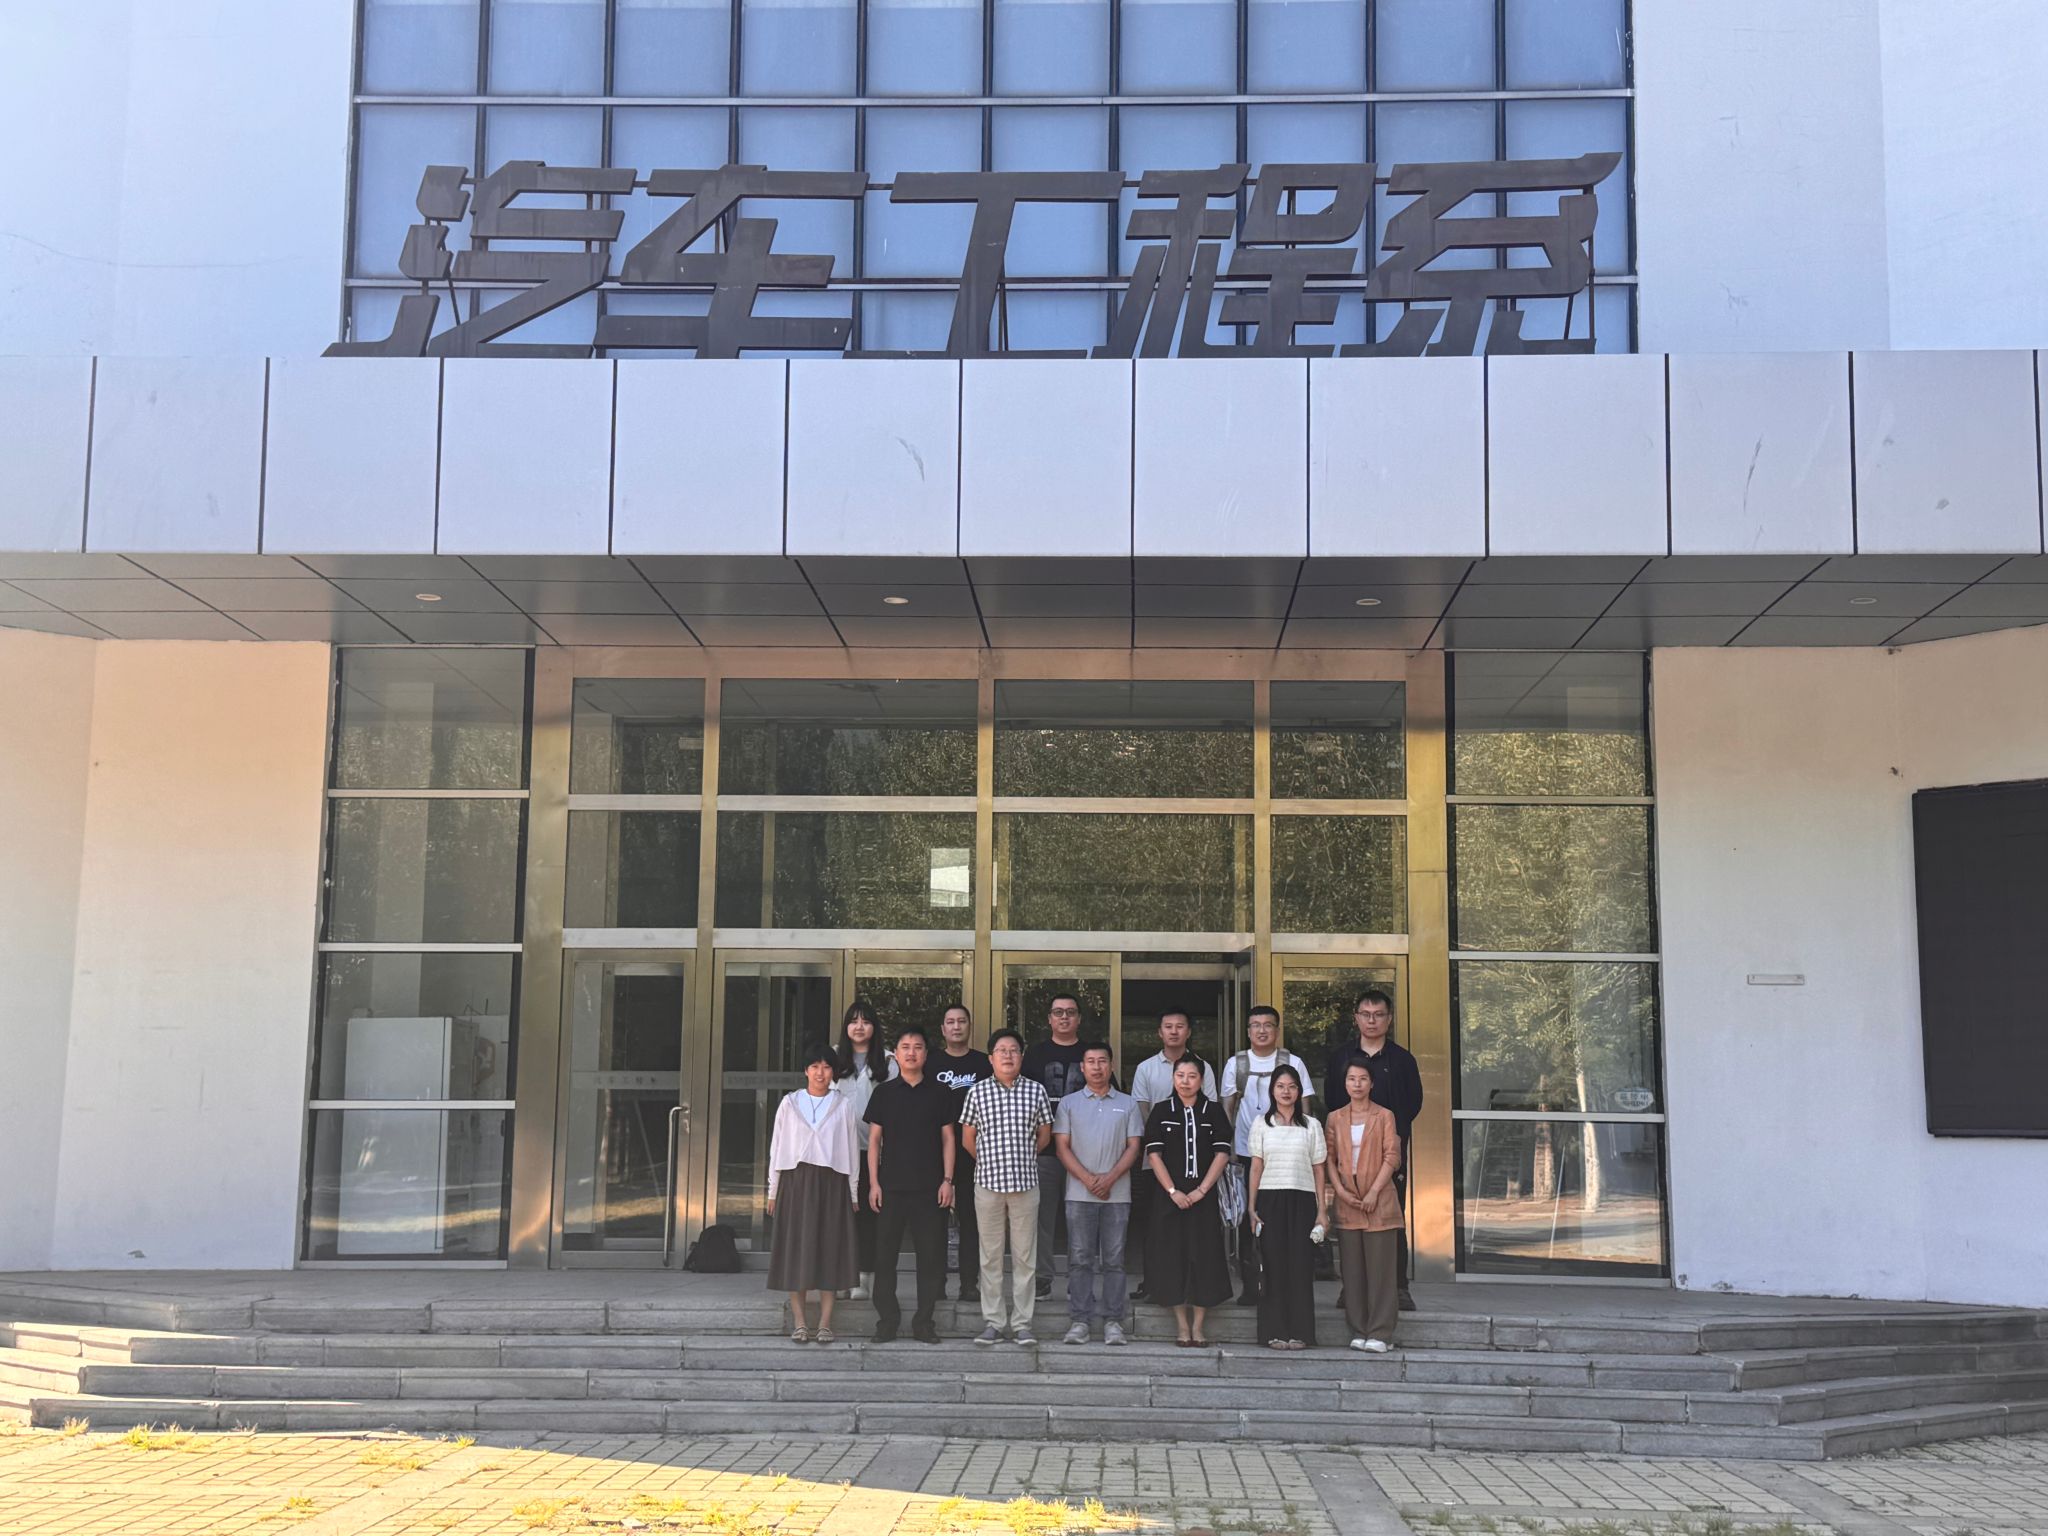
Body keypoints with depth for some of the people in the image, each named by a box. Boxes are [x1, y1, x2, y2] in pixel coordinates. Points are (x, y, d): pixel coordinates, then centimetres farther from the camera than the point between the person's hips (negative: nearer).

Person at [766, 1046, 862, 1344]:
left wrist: (853, 1192, 3)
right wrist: (773, 1191, 5)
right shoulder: (790, 1103, 6)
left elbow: (852, 1149, 6)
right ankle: (800, 1323, 2)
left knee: (829, 1251, -1)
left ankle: (825, 1323, 3)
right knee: (796, 1251, -1)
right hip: (796, 1180, 0)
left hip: (831, 1182, 0)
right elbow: (777, 1146, 8)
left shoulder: (842, 1105, 5)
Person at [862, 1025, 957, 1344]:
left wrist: (947, 1180, -1)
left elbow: (947, 1138, 8)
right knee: (885, 1254, 1)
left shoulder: (939, 1093, 6)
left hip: (929, 1187, 0)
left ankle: (924, 1321, 9)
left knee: (930, 1255, 1)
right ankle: (887, 1319, 11)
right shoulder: (884, 1092, 5)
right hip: (890, 1186, 0)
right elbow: (874, 1139, 6)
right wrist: (873, 1182, -1)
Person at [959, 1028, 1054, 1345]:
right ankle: (992, 1322, 12)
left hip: (1026, 1182, 0)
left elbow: (1044, 1135, 11)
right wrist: (988, 1163, 10)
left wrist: (1022, 1160, 11)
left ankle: (1022, 1323, 10)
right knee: (990, 1255, 6)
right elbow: (968, 1137, 8)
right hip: (988, 1182, 0)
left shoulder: (1036, 1091, 2)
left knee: (1025, 1256, 3)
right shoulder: (978, 1091, 1)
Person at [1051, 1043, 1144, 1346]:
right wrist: (1088, 1179, -10)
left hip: (1117, 1193, 0)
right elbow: (1062, 1147, 3)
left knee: (1113, 1260, 1)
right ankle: (1079, 1320, 2)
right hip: (1079, 1194, 0)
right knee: (1080, 1259, -1)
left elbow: (1133, 1147, 4)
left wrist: (1109, 1179, -10)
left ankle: (1112, 1321, 5)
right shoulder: (1069, 1104, 9)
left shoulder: (1128, 1104, 10)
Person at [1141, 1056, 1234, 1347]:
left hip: (1204, 1197, 0)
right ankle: (1182, 1326, 8)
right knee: (1172, 1257, -1)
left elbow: (1222, 1154, -1)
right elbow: (1154, 1154, -2)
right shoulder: (1161, 1112, 4)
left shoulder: (1213, 1112, 5)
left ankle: (1198, 1327, 7)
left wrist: (1201, 1190, -11)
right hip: (1170, 1196, 0)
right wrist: (1173, 1191, -12)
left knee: (1204, 1259, -1)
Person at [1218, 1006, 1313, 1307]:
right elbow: (1227, 1108, 11)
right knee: (1247, 1220, 4)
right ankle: (1249, 1287, 11)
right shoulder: (1235, 1064, 8)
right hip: (1245, 1152, 2)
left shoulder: (1293, 1063, 3)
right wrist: (1225, 1146, 4)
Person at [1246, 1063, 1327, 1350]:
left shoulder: (1311, 1125, 8)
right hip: (1270, 1200, 0)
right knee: (1273, 1264, -2)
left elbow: (1318, 1170, 7)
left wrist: (1321, 1210, 2)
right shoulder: (1261, 1124, 8)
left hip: (1301, 1200, 0)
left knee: (1300, 1265, -2)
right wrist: (1251, 1208, 0)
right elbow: (1256, 1167, 6)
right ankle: (1274, 1332, 4)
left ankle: (1299, 1332, 4)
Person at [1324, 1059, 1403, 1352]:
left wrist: (1374, 1192, -11)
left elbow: (1392, 1157, -3)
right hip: (1346, 1201, 3)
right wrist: (1340, 1190, -7)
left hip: (1378, 1200, -3)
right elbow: (1329, 1158, 7)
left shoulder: (1384, 1116, 3)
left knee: (1380, 1267, -4)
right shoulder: (1335, 1118, 11)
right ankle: (1359, 1331, 10)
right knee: (1352, 1268, 4)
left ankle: (1380, 1333, -2)